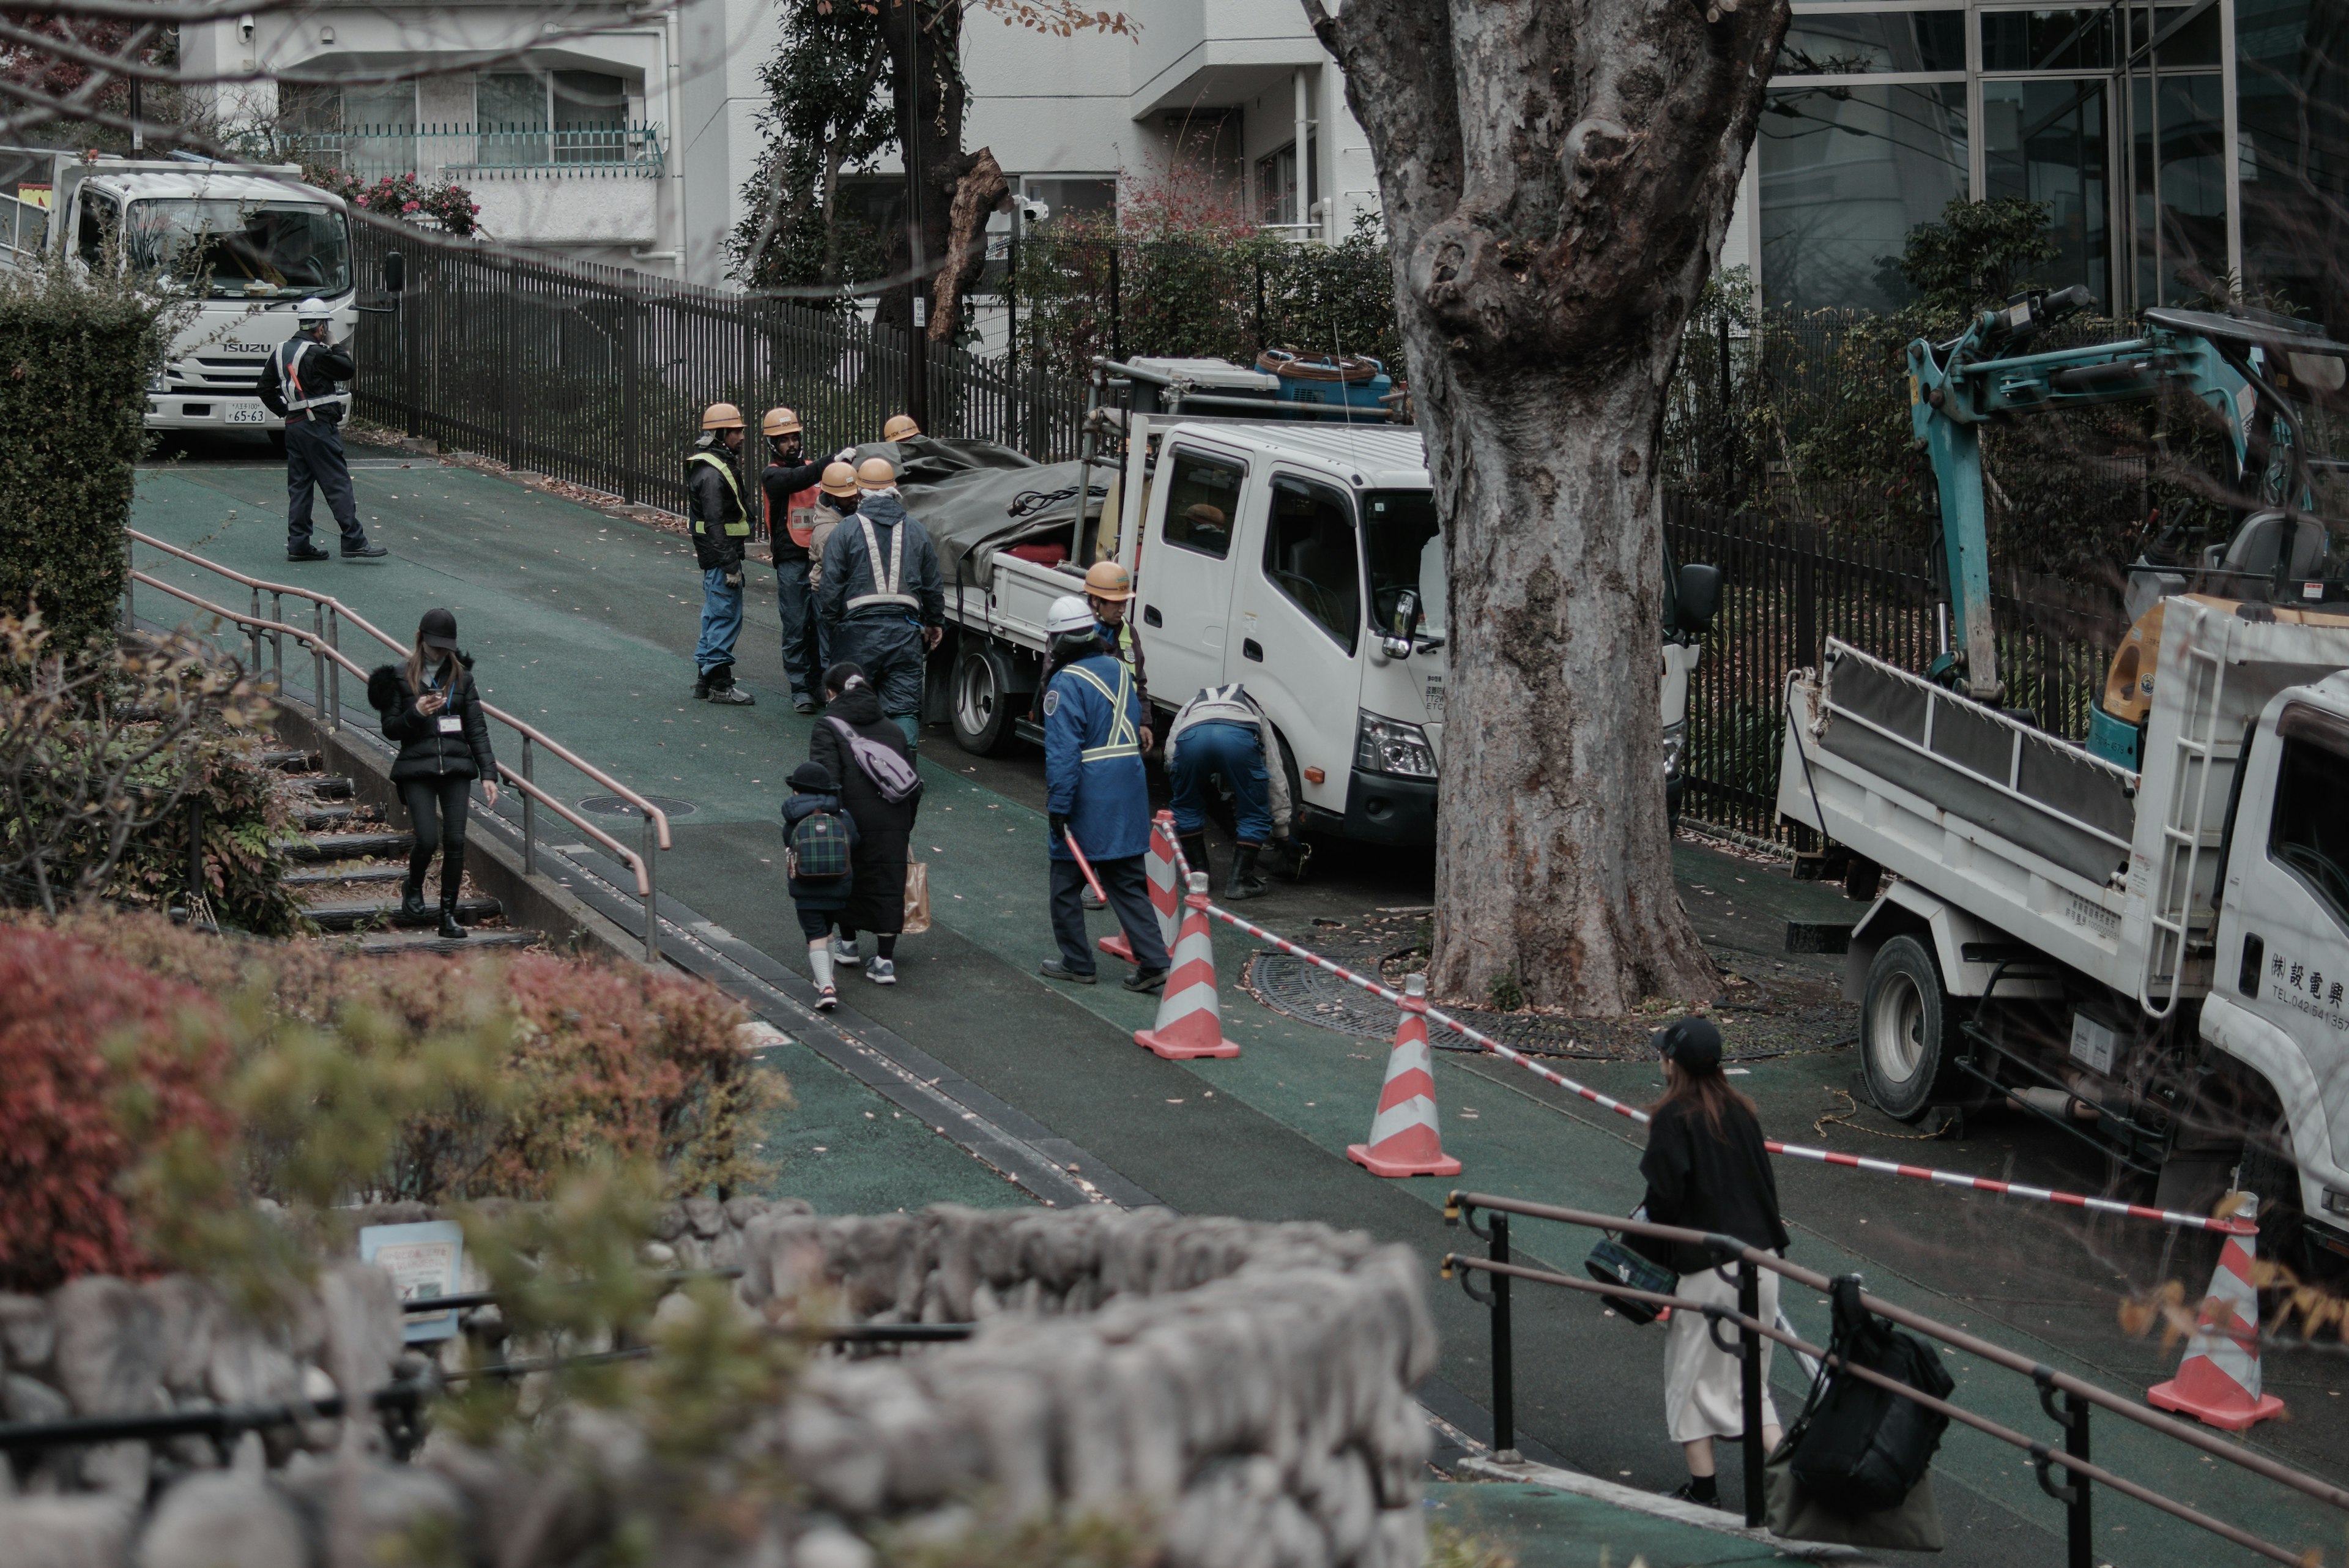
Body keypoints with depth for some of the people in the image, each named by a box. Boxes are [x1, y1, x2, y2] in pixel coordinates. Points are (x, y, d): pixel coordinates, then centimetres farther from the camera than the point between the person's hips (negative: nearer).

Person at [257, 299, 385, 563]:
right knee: (338, 484, -6)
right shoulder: (316, 353, -14)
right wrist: (335, 346, 4)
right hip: (318, 426, -8)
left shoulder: (282, 351, 11)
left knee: (298, 486, 11)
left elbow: (265, 389, 16)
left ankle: (298, 544, 10)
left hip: (293, 425, 8)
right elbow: (349, 370, -7)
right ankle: (354, 543, -7)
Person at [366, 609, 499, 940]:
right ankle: (413, 888, 18)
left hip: (456, 768, 2)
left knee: (455, 840, -5)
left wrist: (488, 773, -1)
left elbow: (477, 729, 7)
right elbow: (390, 729, 4)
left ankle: (449, 915, 4)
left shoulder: (461, 677, 9)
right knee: (427, 838, -14)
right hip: (417, 769, -2)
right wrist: (416, 713, -15)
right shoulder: (401, 678, 3)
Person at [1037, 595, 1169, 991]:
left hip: (1087, 804, -7)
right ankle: (1153, 962, 2)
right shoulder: (1119, 670, 11)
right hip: (1128, 795, 7)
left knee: (1065, 884, 9)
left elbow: (1062, 752, -20)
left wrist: (1059, 806, -18)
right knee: (1128, 884, 10)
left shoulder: (1066, 684, -14)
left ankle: (1076, 963, 15)